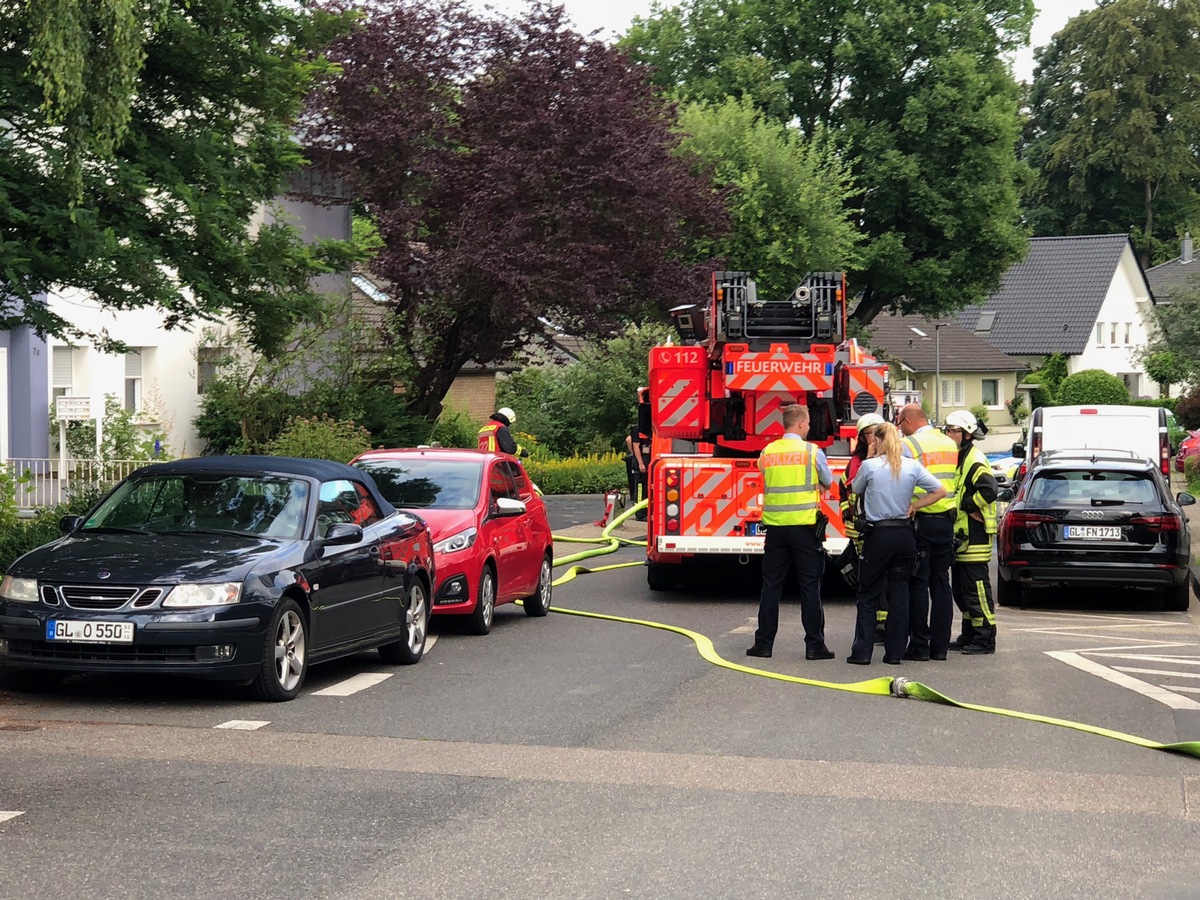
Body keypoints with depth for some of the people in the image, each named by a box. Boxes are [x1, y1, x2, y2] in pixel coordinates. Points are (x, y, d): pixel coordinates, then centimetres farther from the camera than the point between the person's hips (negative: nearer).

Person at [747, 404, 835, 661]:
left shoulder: (767, 452, 4)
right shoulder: (812, 451, -5)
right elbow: (827, 483, 9)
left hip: (775, 526, 3)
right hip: (806, 526, -3)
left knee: (771, 586, 8)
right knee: (810, 586, 2)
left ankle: (763, 644, 9)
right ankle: (814, 645, 2)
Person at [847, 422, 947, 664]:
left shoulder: (869, 466, -7)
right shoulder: (912, 466, 1)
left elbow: (856, 489, 11)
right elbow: (940, 491, -1)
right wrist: (914, 506, 3)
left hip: (877, 535, -3)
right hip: (904, 535, 3)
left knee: (868, 595, 5)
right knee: (900, 594, 8)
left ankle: (862, 651, 1)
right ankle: (894, 652, 8)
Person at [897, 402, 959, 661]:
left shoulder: (907, 445, -10)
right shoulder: (949, 444, 13)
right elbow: (951, 479, 16)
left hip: (920, 521, -6)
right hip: (947, 520, 6)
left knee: (918, 584, -1)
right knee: (941, 583, 10)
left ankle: (919, 645, -1)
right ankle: (940, 645, 11)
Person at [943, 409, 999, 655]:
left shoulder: (975, 461, -14)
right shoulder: (958, 459, 18)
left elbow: (990, 490, -27)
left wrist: (968, 505, -16)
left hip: (974, 536, -11)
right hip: (961, 535, 11)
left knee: (976, 588, -8)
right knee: (961, 589, 15)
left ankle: (985, 639, -5)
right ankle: (969, 635, 22)